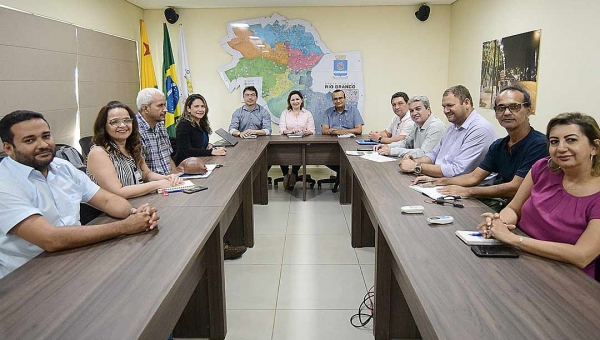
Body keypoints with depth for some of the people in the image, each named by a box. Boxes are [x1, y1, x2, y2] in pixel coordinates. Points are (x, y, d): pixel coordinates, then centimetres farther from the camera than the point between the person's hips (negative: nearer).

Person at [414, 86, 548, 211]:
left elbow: (514, 188, -20)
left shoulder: (539, 144, -15)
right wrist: (437, 182, -1)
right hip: (498, 202, 7)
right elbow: (474, 177, 12)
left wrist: (466, 191, -20)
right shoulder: (498, 145, 12)